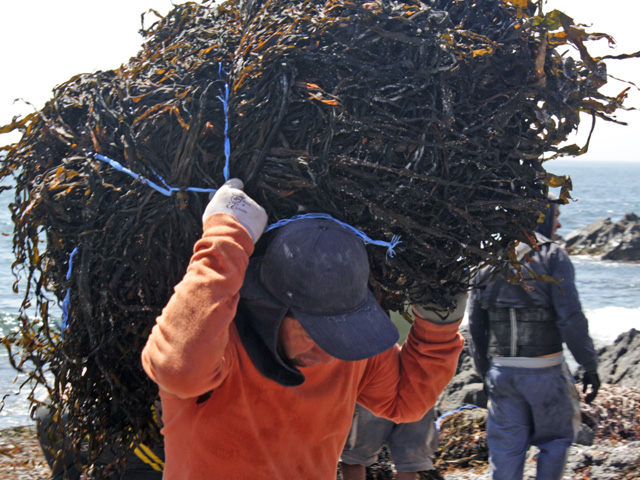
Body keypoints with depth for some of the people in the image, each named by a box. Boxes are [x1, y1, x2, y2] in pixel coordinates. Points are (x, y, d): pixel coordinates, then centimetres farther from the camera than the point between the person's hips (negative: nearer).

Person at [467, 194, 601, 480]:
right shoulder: (552, 255, -7)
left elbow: (476, 323, 9)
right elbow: (571, 318, -15)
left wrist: (485, 370, 19)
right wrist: (590, 365, -8)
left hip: (501, 369, 4)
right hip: (544, 370, -4)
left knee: (506, 448, 10)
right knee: (556, 439, 16)